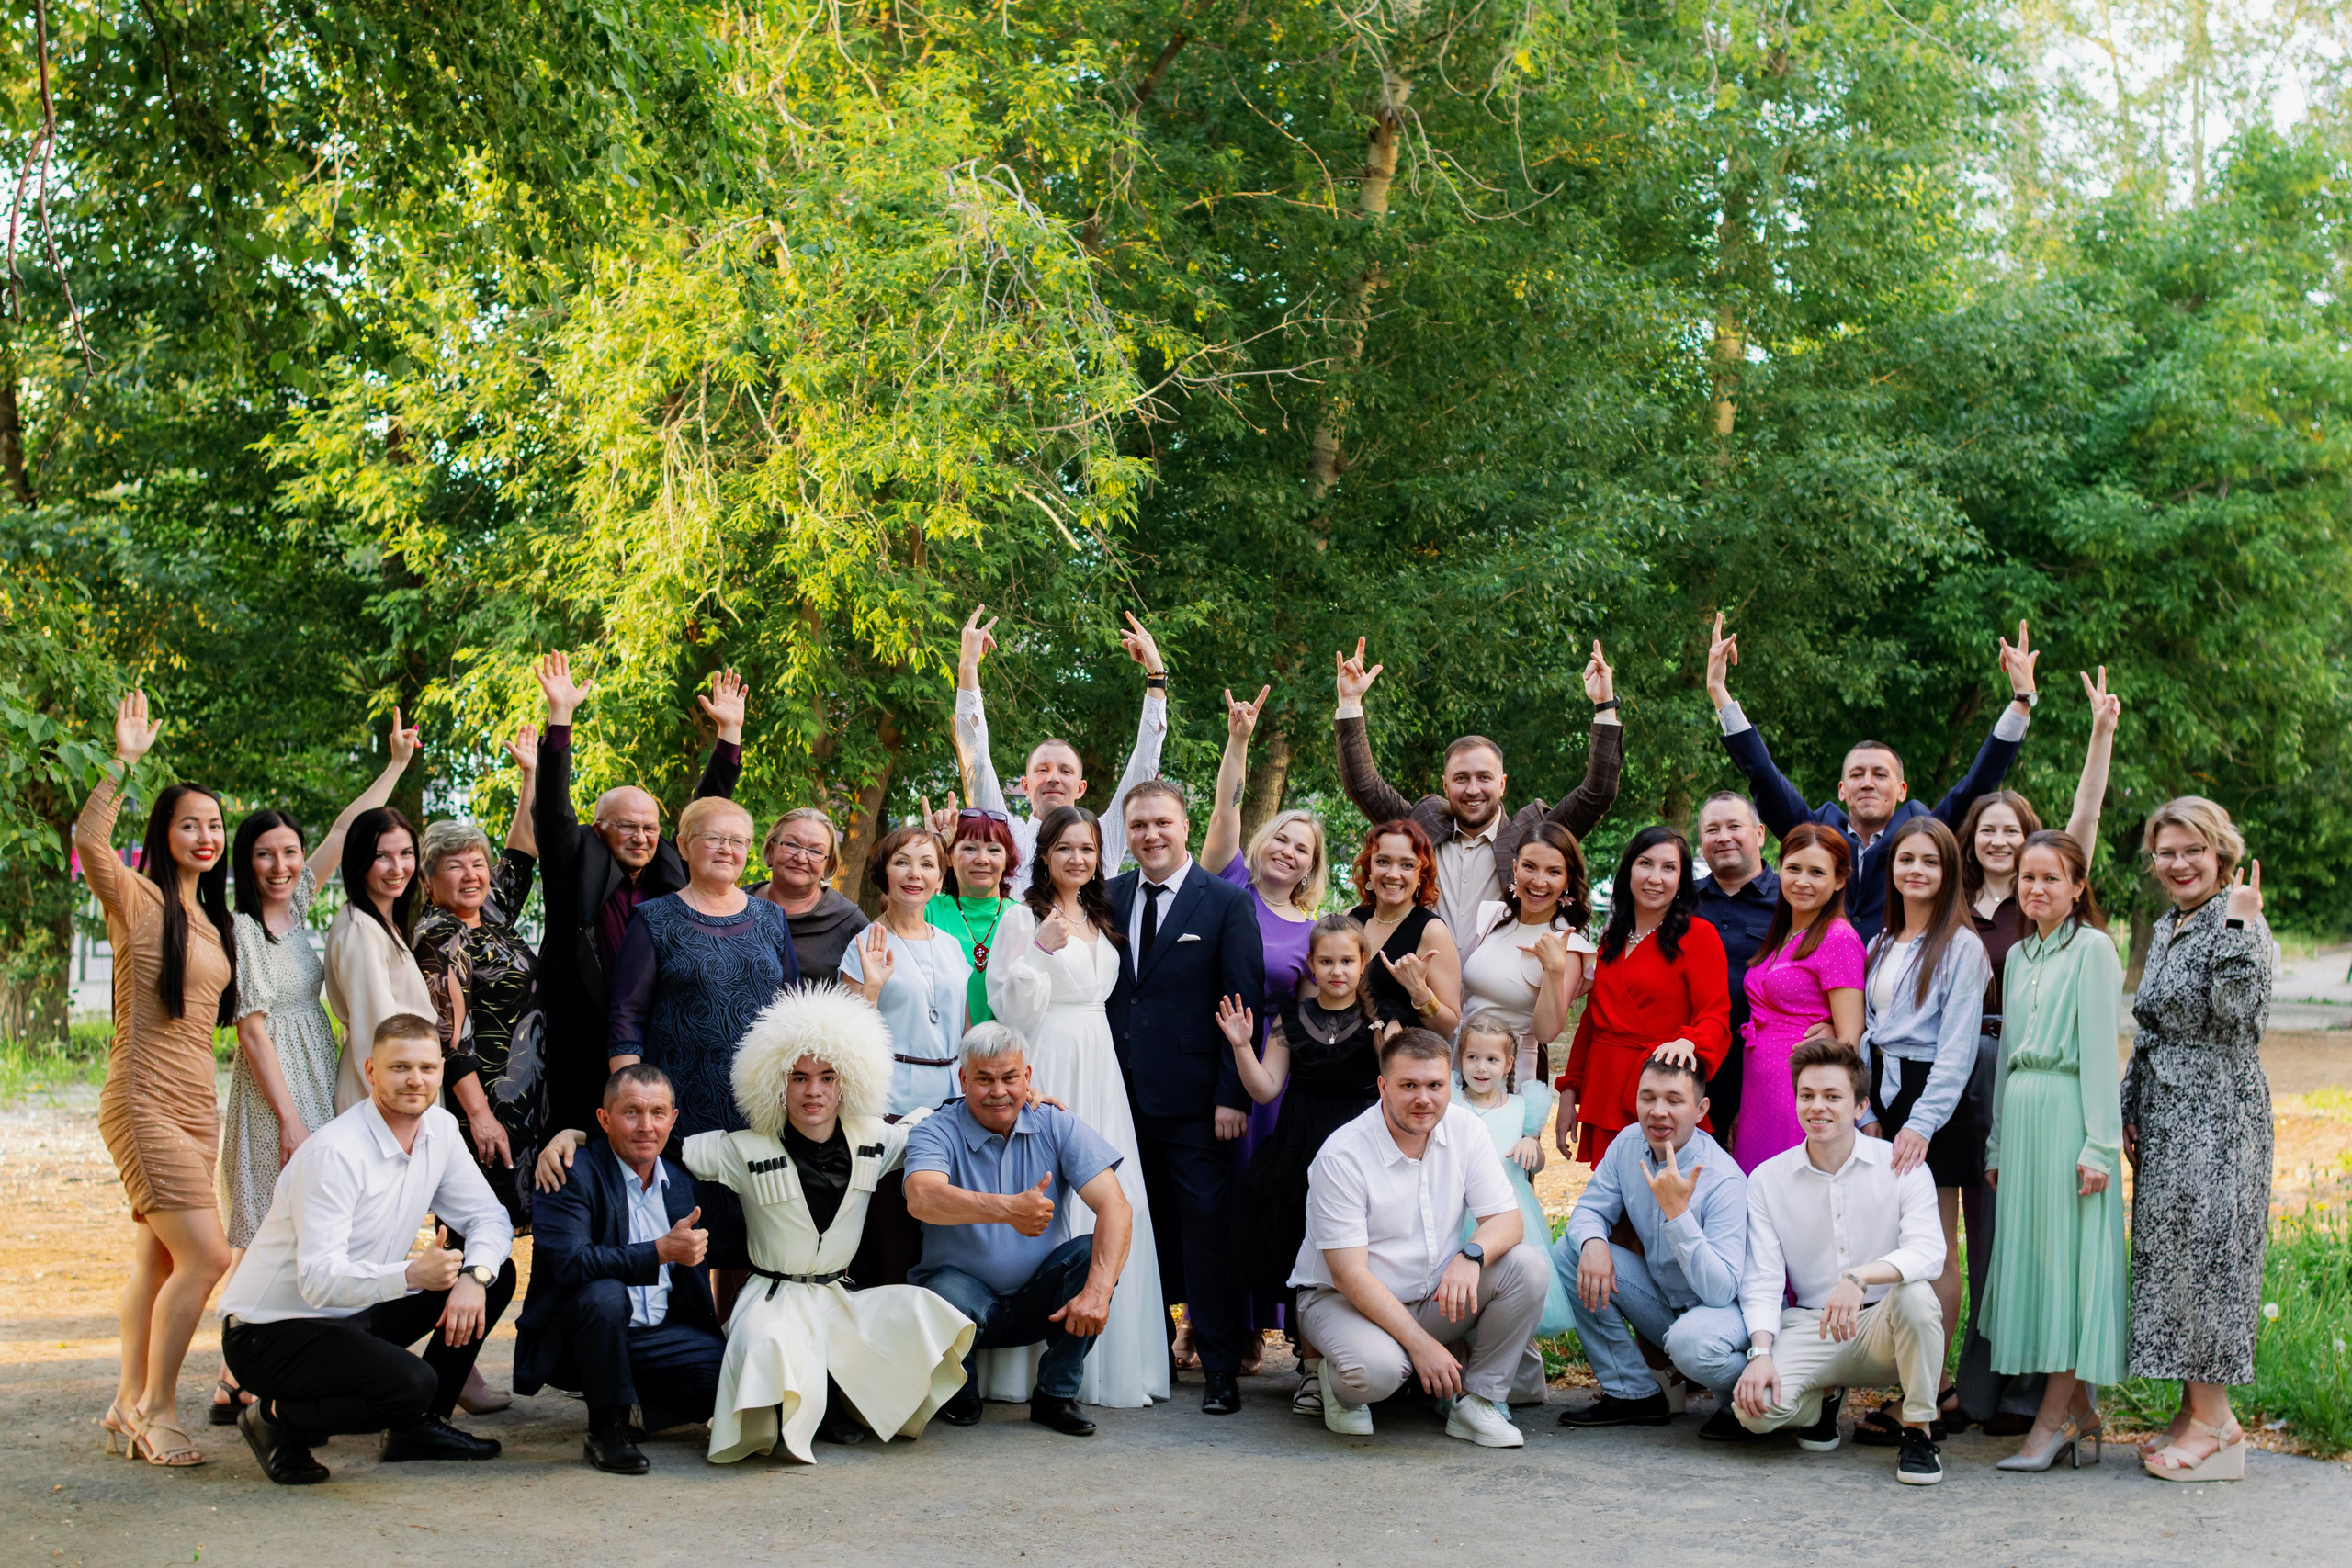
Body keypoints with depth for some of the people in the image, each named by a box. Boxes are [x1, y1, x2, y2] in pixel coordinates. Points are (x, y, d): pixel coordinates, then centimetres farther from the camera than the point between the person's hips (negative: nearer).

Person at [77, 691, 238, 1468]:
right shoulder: (140, 899, -7)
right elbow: (89, 842, -26)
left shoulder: (209, 918, 16)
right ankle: (156, 1410, -4)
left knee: (158, 1261, 10)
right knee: (204, 1256, -14)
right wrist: (123, 762, -30)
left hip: (195, 1106, 8)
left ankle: (129, 1405, 18)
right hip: (144, 1103, -8)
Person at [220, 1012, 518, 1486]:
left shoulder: (439, 1129, -1)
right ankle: (277, 1418, -4)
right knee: (409, 1383, -31)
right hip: (272, 1331, -8)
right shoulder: (334, 1153, -25)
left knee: (495, 1274, -1)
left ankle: (420, 1426, 8)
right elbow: (319, 1280, -31)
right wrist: (411, 1275, -46)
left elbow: (488, 1216, 5)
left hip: (356, 1316, 8)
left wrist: (474, 1276, -17)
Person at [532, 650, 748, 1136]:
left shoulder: (672, 872, 13)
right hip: (586, 1055, -4)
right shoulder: (578, 870, 2)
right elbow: (551, 811, -7)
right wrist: (560, 716, -14)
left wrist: (730, 732, 12)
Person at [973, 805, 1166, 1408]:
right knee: (1045, 1197, -8)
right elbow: (1009, 1008, -10)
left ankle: (1108, 1357, 9)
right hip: (1045, 1067, -6)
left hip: (1098, 1065, 6)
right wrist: (1041, 950, -21)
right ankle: (1041, 1362, -4)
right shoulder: (1023, 916, -4)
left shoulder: (1100, 919, 17)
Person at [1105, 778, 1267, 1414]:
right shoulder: (1109, 898, 10)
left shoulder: (1226, 903, -1)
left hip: (1191, 1098, -4)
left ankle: (1220, 1368, 3)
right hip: (1123, 1095, 4)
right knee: (1142, 1233, 9)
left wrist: (1233, 1096, -11)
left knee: (1207, 1233, -2)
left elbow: (1243, 1005, -4)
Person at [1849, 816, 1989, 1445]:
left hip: (1935, 1099, -7)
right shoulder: (1882, 944, 16)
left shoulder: (1961, 946, -6)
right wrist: (1869, 1113, 6)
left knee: (1936, 1253, -3)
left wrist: (1922, 1122, -19)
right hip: (1885, 1096, 7)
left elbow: (1957, 1046, -12)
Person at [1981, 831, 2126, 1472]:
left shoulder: (2092, 948, -4)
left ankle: (2054, 1419, -3)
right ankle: (2080, 1411, 12)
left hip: (2068, 1112, -7)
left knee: (2066, 1256, -5)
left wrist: (2099, 1144, -14)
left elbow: (2100, 1051, -9)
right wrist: (1998, 1141, 18)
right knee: (2029, 1254, 5)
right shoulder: (2019, 956, 17)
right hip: (2020, 1111, 7)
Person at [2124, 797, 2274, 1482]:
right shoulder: (2166, 929, 16)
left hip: (2217, 1111, -8)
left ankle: (2215, 1423, -2)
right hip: (2165, 1114, 9)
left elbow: (2237, 1015, -24)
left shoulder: (2241, 926, -9)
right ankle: (2196, 1408, 15)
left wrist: (2236, 925, -23)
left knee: (2202, 1245, -8)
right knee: (2168, 1250, 9)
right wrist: (2129, 1111, 16)